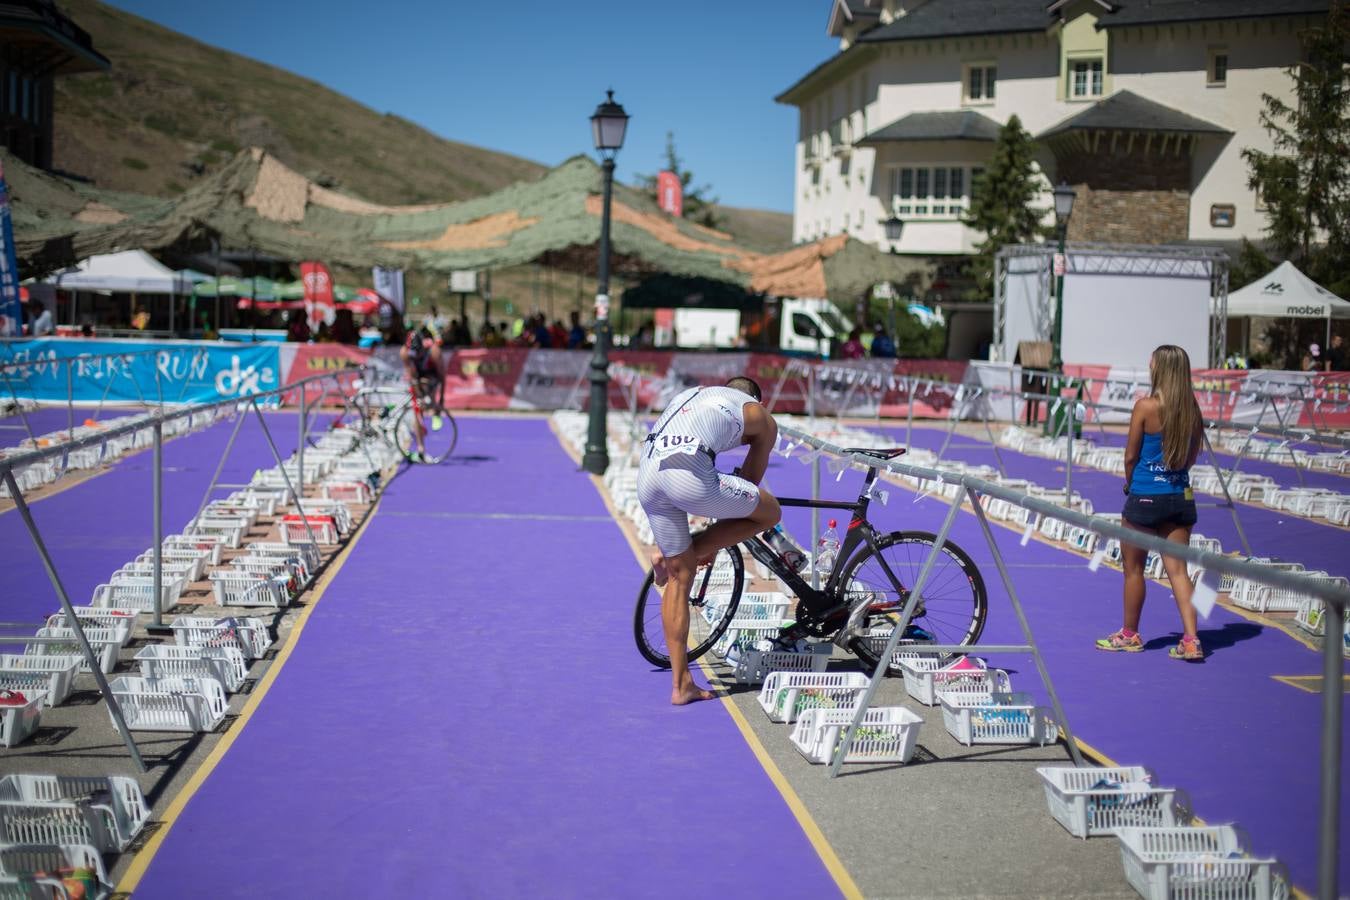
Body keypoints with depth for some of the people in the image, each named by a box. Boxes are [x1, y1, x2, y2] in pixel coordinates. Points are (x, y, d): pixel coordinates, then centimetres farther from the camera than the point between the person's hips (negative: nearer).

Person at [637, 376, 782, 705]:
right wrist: (711, 548, 36)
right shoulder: (759, 416, 22)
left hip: (647, 475, 6)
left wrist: (663, 543, 44)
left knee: (680, 575, 18)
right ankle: (670, 557, 7)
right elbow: (749, 482, 27)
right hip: (689, 475, -6)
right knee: (770, 512, 15)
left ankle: (681, 685, 20)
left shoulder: (688, 395, 37)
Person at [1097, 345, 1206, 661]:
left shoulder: (1145, 406, -13)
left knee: (1133, 568, 11)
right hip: (1180, 497, 5)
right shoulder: (1192, 409, 1)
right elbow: (1192, 457, 10)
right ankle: (1191, 640, -1)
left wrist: (1129, 483, 10)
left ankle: (1130, 635, 23)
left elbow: (1130, 456, -7)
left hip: (1145, 497, -5)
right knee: (1177, 569, 7)